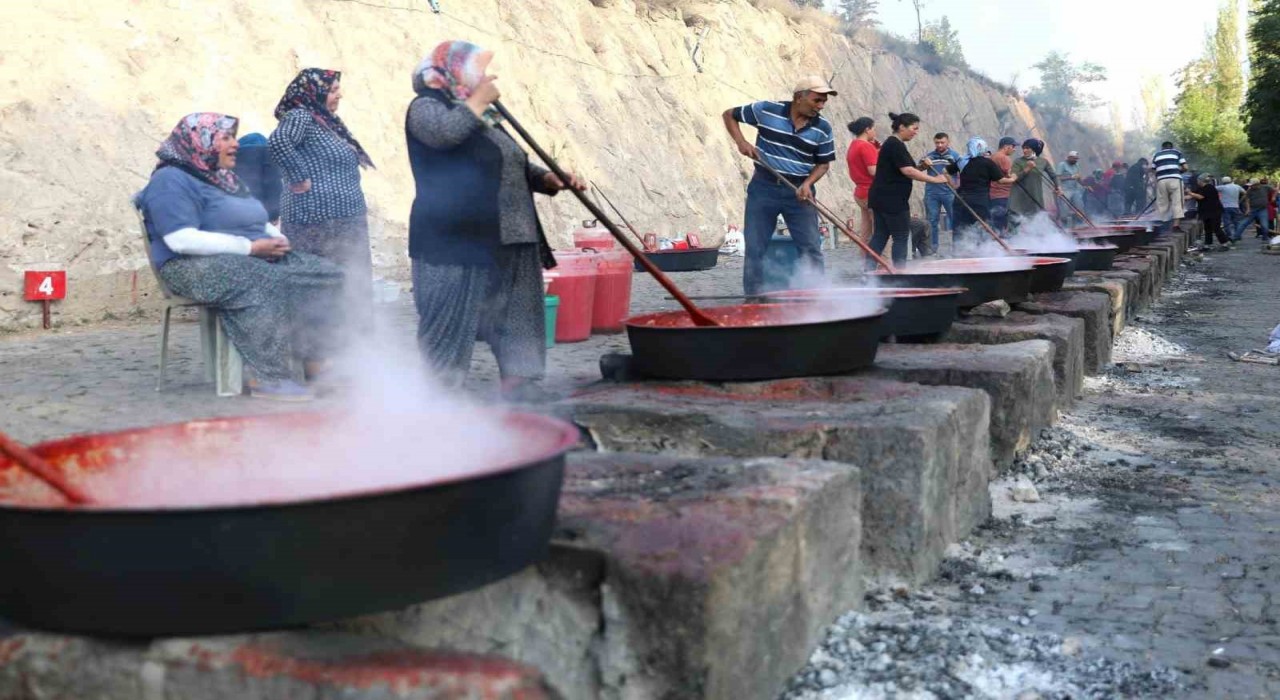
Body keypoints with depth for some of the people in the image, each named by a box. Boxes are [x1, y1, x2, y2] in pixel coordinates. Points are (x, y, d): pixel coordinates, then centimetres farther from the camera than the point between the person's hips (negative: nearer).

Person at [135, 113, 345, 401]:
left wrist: (277, 238, 5)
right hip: (197, 267, -9)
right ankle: (269, 376, -36)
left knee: (325, 273, -10)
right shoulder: (172, 180, -6)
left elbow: (259, 225, 30)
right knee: (270, 283, -38)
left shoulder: (226, 179, 24)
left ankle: (316, 359, -19)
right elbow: (183, 240, -20)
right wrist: (250, 247, -20)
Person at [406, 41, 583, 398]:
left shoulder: (484, 115, 24)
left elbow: (516, 165, 29)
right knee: (451, 315, -5)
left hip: (506, 237, 8)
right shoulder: (426, 106, -1)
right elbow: (444, 132, -24)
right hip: (454, 239, -8)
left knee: (515, 312, 7)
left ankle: (516, 381, 13)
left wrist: (548, 179, 10)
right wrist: (478, 100, -10)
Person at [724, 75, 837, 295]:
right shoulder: (766, 111, -7)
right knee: (754, 248, 3)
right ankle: (752, 299, 12)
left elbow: (823, 163, 7)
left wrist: (808, 183, -13)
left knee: (811, 248, 0)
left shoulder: (823, 128, -2)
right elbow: (729, 115, 6)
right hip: (763, 188, -1)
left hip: (799, 192, 1)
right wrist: (741, 142, -9)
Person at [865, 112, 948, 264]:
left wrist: (921, 167, 12)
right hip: (893, 200, -10)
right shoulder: (896, 145, -14)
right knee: (901, 238, -3)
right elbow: (907, 171, -21)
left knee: (880, 236, 8)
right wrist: (934, 179, -18)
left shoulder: (891, 143, 17)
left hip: (880, 199, 10)